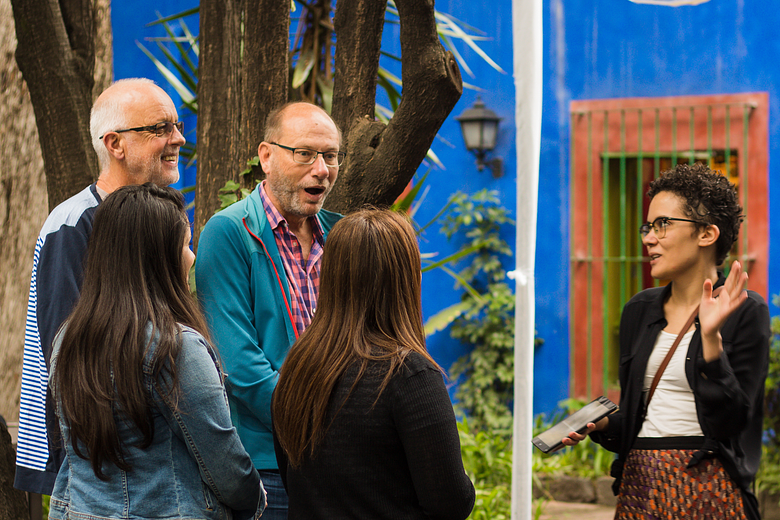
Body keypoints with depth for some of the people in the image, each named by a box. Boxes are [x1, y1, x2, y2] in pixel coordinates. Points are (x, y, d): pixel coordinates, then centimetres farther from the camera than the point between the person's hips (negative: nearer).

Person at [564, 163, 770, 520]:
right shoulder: (639, 310, 10)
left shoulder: (745, 312, -7)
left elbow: (730, 422, -14)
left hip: (707, 488, -5)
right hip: (639, 485, 5)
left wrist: (711, 336, -21)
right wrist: (600, 425, -4)